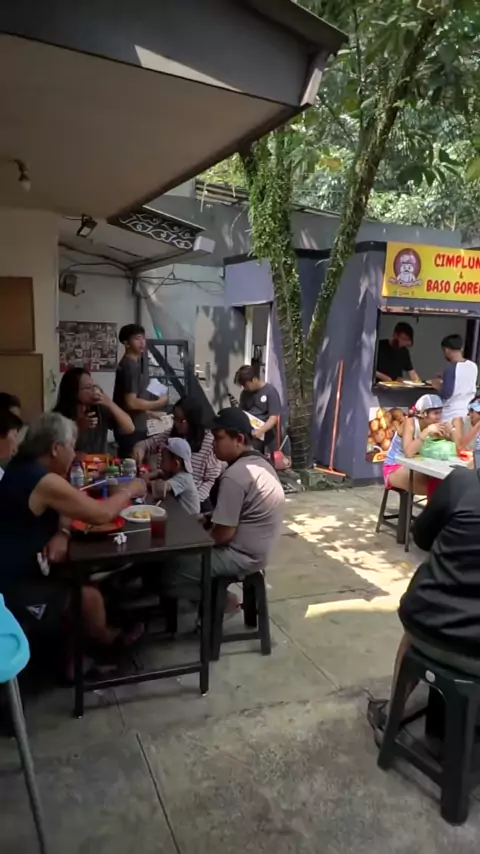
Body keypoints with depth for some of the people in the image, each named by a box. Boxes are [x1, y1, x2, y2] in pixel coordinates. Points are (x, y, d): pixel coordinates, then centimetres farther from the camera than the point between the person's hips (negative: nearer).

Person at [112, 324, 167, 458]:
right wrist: (158, 403, -12)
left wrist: (147, 412, 19)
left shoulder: (128, 363, 12)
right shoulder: (131, 366, -17)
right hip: (131, 429, -10)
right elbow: (131, 403, -23)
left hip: (132, 427, 10)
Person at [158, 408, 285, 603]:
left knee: (168, 570, -8)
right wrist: (208, 519, 8)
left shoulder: (235, 475, -25)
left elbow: (224, 533, -22)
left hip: (242, 556, -10)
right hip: (255, 550, 10)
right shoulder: (260, 463, 5)